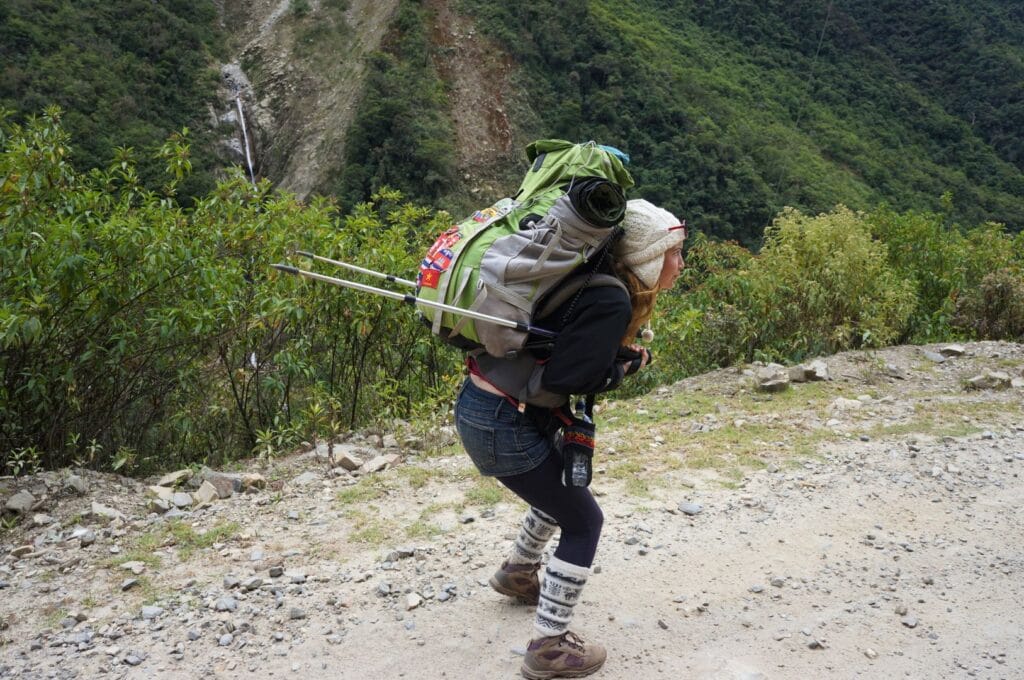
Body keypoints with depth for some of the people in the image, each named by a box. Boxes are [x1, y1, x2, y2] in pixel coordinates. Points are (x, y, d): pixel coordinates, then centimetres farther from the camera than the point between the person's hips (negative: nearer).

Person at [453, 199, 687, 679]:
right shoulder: (611, 302, -19)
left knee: (563, 489, 30)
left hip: (481, 405, 10)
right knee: (584, 522, 5)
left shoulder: (594, 282, 8)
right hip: (502, 424, -9)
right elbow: (568, 378, -24)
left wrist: (620, 359, 2)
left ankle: (517, 574, 51)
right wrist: (624, 367, -8)